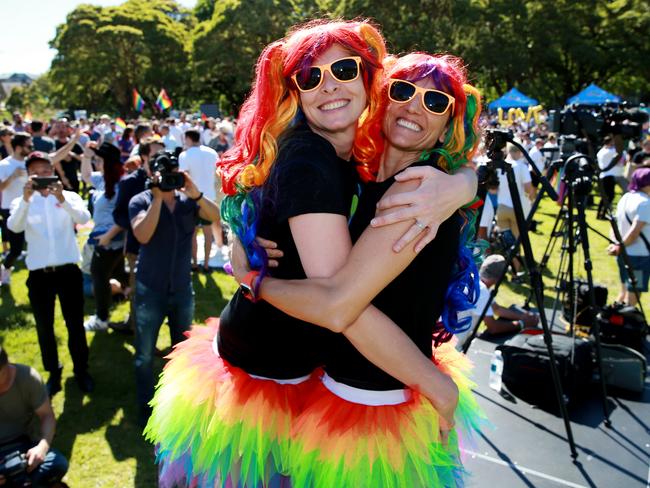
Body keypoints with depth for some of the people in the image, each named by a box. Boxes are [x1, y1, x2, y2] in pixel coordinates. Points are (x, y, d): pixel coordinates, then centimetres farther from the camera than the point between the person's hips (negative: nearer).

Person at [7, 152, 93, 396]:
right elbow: (13, 226, -18)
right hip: (39, 274, 1)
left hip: (68, 271, -1)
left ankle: (81, 370, 28)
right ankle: (53, 373, 31)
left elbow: (84, 218, -19)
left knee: (75, 324, 10)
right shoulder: (22, 202, 2)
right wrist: (26, 199, -33)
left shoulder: (69, 196, 0)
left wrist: (62, 199, -36)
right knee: (44, 328, 12)